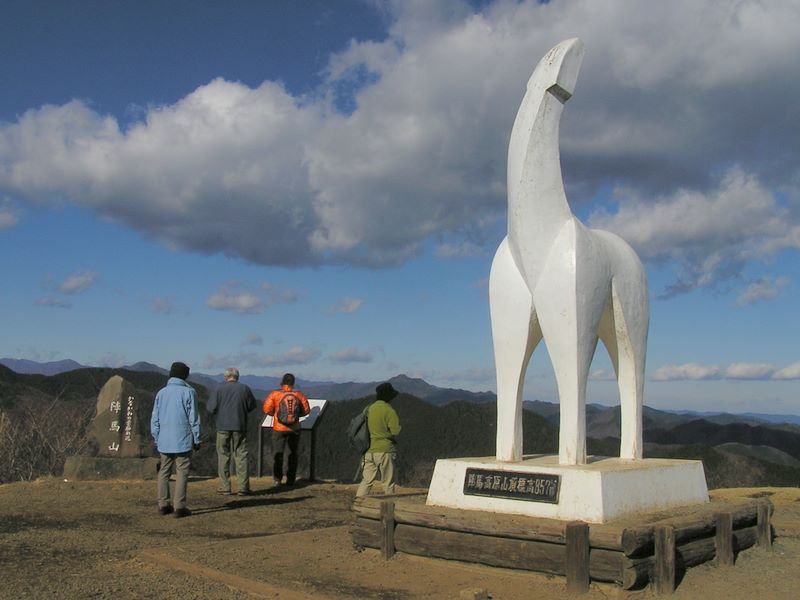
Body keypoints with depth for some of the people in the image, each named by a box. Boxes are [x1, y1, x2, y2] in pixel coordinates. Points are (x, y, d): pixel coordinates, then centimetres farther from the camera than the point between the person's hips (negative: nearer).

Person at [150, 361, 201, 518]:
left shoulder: (161, 393, 7)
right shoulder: (188, 392, -6)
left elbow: (155, 418, 9)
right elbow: (194, 418, -6)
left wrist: (157, 439, 16)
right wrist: (197, 439, 1)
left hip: (165, 440, 4)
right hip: (183, 440, -4)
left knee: (164, 472, 12)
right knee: (182, 473, -1)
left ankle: (163, 504, 13)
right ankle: (179, 506, -4)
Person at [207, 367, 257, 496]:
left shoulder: (219, 390, -5)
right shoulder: (245, 389, 0)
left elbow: (210, 408, -7)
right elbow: (252, 405, 8)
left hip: (223, 427, -1)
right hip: (240, 427, 1)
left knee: (223, 456, 7)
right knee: (241, 456, 5)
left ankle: (224, 487, 6)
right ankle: (243, 487, 2)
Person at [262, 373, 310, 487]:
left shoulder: (275, 394, -6)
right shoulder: (299, 394, -1)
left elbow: (267, 409, -8)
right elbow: (306, 409, 0)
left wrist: (276, 413, 11)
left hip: (279, 428, -2)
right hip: (294, 428, 2)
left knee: (277, 453, 6)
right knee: (292, 454, 11)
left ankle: (277, 478, -5)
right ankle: (290, 480, 12)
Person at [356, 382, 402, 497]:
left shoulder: (369, 409, 9)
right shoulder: (389, 411, -12)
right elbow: (396, 431, -14)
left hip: (369, 451, 6)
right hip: (385, 450, -6)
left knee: (366, 481, 7)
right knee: (388, 483, 4)